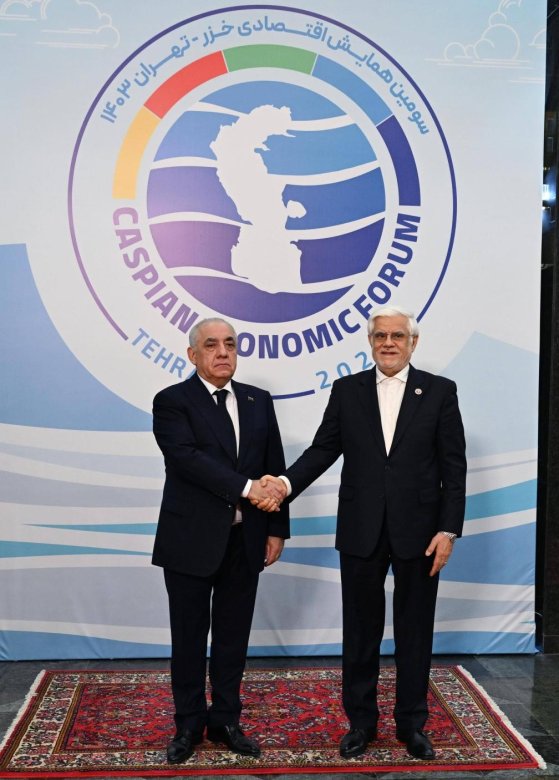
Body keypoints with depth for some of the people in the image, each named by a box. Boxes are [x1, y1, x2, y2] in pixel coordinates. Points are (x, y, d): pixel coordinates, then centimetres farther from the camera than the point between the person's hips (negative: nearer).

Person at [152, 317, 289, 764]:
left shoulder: (259, 401, 8)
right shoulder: (172, 402, -6)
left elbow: (275, 468, 8)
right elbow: (187, 458, -20)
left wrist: (277, 528, 3)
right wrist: (246, 488, -26)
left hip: (245, 540, 4)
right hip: (191, 540, -3)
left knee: (233, 636, 13)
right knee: (189, 637, 9)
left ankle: (225, 720, 28)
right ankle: (189, 725, 25)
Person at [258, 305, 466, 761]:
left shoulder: (440, 391, -1)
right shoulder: (347, 390, 4)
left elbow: (454, 466, -2)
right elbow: (323, 449, 2)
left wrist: (448, 529, -8)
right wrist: (287, 483, -15)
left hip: (418, 531, -1)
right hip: (361, 531, 1)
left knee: (415, 632, 10)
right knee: (361, 631, 11)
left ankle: (412, 723, 27)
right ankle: (361, 721, 27)